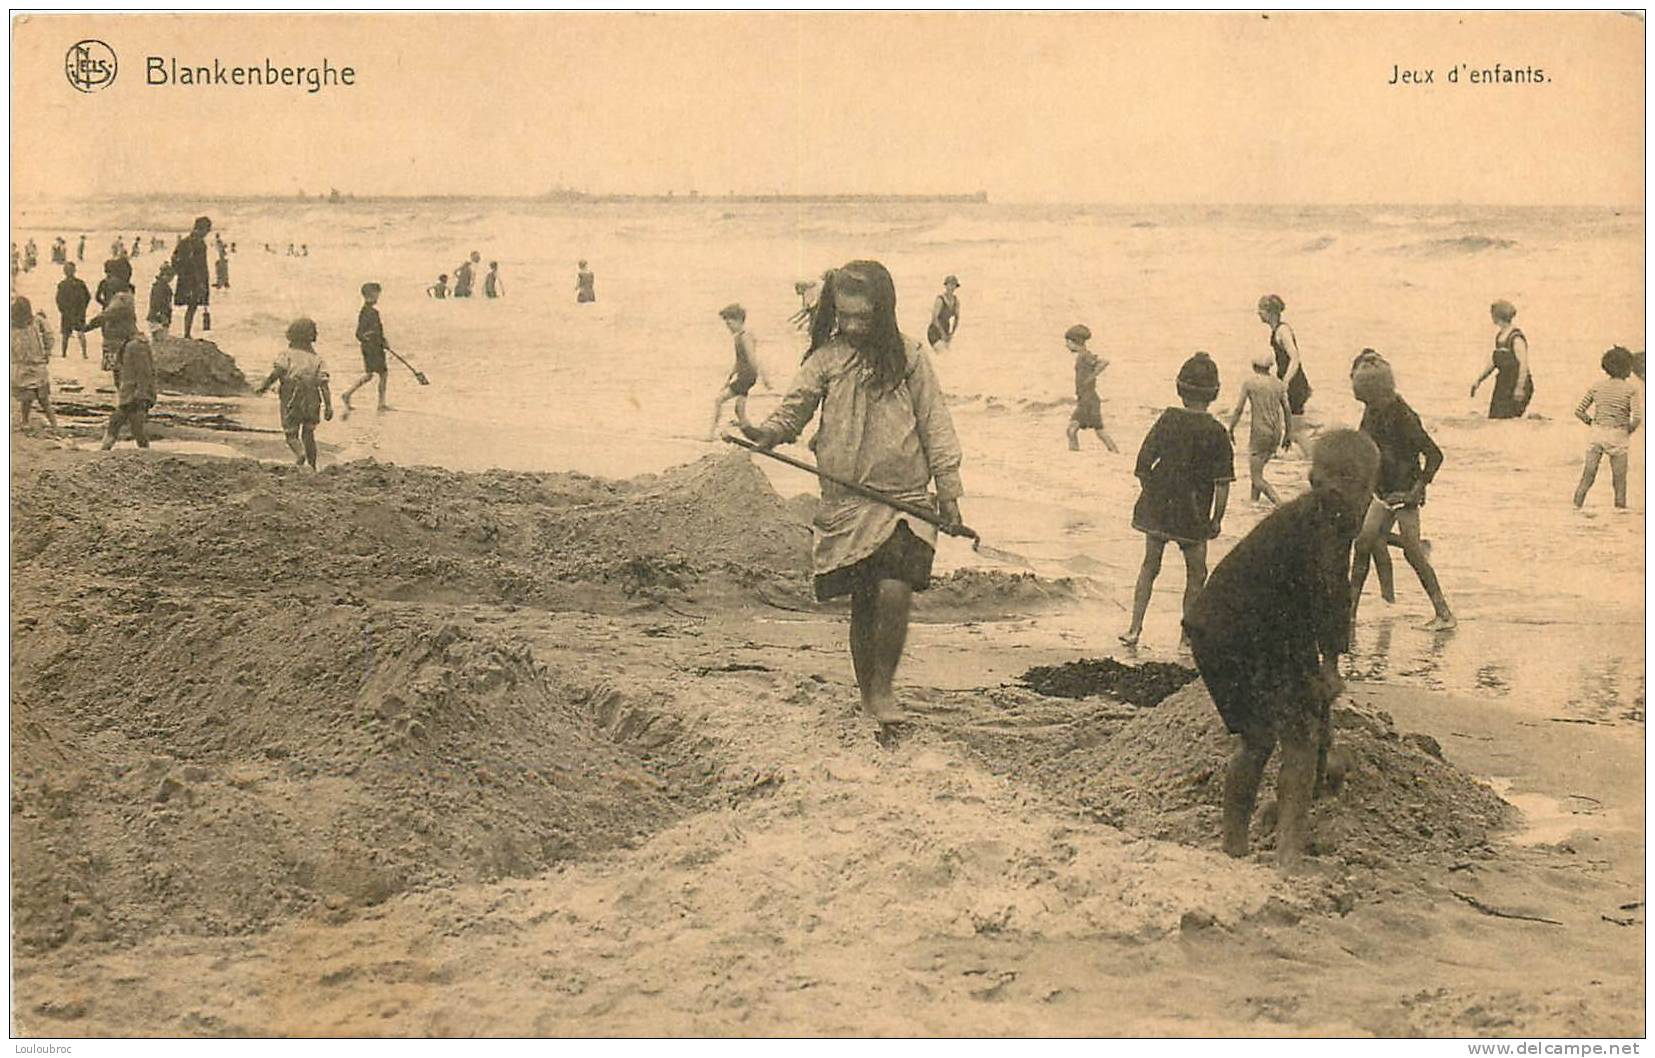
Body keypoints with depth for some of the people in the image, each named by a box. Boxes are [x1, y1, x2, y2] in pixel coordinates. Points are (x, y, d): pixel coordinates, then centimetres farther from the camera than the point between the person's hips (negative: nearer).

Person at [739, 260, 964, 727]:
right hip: (845, 502, 1)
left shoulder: (908, 356, 2)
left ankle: (883, 687, 4)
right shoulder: (826, 358, 3)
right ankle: (866, 693, 26)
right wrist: (768, 432, -24)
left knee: (894, 592, -17)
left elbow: (934, 424, 5)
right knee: (862, 603, 7)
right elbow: (796, 406, -2)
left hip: (904, 497, -1)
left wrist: (948, 489, 3)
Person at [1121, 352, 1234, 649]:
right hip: (1192, 513, -3)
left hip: (1156, 509, 3)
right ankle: (1187, 636, 15)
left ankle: (1134, 629, 15)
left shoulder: (1167, 420, -4)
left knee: (1150, 567, 17)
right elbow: (1223, 482, -10)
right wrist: (1217, 518, 0)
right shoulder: (1215, 432, -10)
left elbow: (1142, 465, -2)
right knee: (1196, 574, 13)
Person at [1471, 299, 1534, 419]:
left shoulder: (1516, 338, -15)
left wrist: (1520, 388, -28)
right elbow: (1493, 361, 22)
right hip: (1502, 385, 9)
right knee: (1493, 418, 4)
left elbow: (1523, 364, -20)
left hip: (1516, 386, -9)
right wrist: (1478, 381, 20)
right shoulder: (1499, 336, 12)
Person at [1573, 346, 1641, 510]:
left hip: (1597, 433, 3)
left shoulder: (1597, 386, 3)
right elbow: (1635, 418, -15)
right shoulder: (1631, 390, -6)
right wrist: (1629, 430, 5)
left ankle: (1577, 504, -1)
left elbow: (1579, 411, 3)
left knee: (1588, 474, 7)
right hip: (1617, 435, -3)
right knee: (1620, 476, 10)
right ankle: (1621, 506, 12)